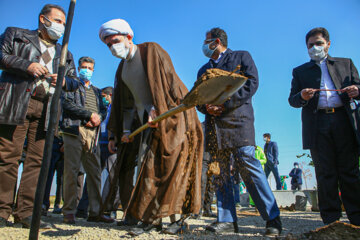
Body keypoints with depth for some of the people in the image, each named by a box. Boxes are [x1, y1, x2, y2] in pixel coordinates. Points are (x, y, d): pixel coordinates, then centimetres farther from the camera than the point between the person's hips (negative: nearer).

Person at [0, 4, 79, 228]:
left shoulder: (65, 54, 26)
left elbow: (75, 81, 21)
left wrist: (64, 81, -1)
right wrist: (26, 65, -9)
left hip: (45, 109, 3)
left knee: (37, 159, -2)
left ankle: (26, 212, 3)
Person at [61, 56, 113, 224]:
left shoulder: (96, 91, 28)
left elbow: (103, 110, 18)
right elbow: (67, 104, -4)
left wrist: (98, 118, -5)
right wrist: (90, 114, -9)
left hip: (92, 134, 5)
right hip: (74, 131, -4)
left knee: (95, 173, 0)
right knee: (71, 172, -7)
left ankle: (95, 212, 5)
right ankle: (69, 212, 1)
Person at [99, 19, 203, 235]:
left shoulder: (151, 51, -3)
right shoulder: (122, 68, 18)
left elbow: (166, 81, -13)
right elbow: (127, 103, 20)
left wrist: (156, 110, -20)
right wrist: (125, 130, 14)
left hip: (169, 117, -6)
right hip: (147, 124, 7)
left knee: (172, 166, -8)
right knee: (149, 169, 0)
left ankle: (177, 217, 1)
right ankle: (152, 219, 6)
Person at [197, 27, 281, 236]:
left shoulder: (241, 56, 12)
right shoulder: (204, 70, 27)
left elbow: (252, 83, -2)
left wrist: (225, 104, -11)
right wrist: (206, 107, -4)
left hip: (237, 119, -5)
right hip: (214, 125, 5)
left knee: (248, 165, -13)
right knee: (222, 172, 1)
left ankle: (273, 218, -4)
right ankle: (227, 220, 5)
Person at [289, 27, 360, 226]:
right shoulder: (300, 71, 19)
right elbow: (292, 100, 10)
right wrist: (302, 96, -13)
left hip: (344, 120, 1)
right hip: (317, 124, 0)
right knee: (325, 173, -1)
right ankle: (331, 220, 4)